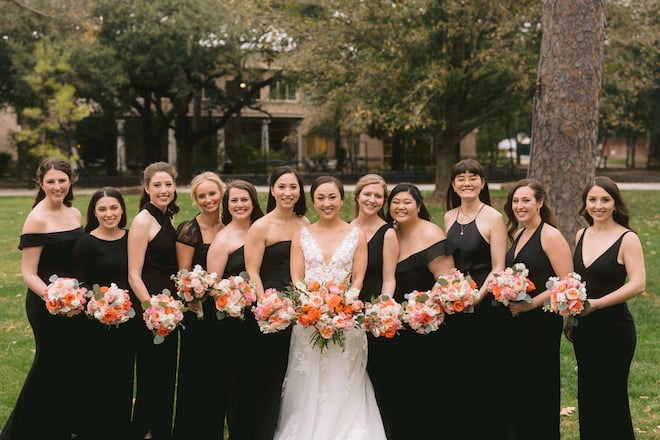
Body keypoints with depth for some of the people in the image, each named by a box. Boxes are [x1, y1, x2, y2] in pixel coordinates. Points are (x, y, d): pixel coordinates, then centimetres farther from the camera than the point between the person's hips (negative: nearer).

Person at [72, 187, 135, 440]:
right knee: (97, 380, 1)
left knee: (123, 379, 12)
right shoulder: (86, 243, -7)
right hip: (97, 322, -4)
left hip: (128, 321, 4)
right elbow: (80, 285, -9)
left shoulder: (131, 238, 7)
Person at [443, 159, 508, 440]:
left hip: (485, 306, -6)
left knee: (484, 377, 1)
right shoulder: (449, 217, 9)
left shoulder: (493, 218, -8)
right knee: (455, 374, 11)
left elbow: (498, 269, -11)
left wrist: (476, 298, -22)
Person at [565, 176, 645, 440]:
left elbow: (637, 284, -19)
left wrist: (596, 304, -24)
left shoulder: (627, 239, -11)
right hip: (584, 329, 6)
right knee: (587, 396, 13)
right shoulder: (582, 235, 8)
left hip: (614, 329, -6)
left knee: (611, 398, 3)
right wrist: (569, 318, 11)